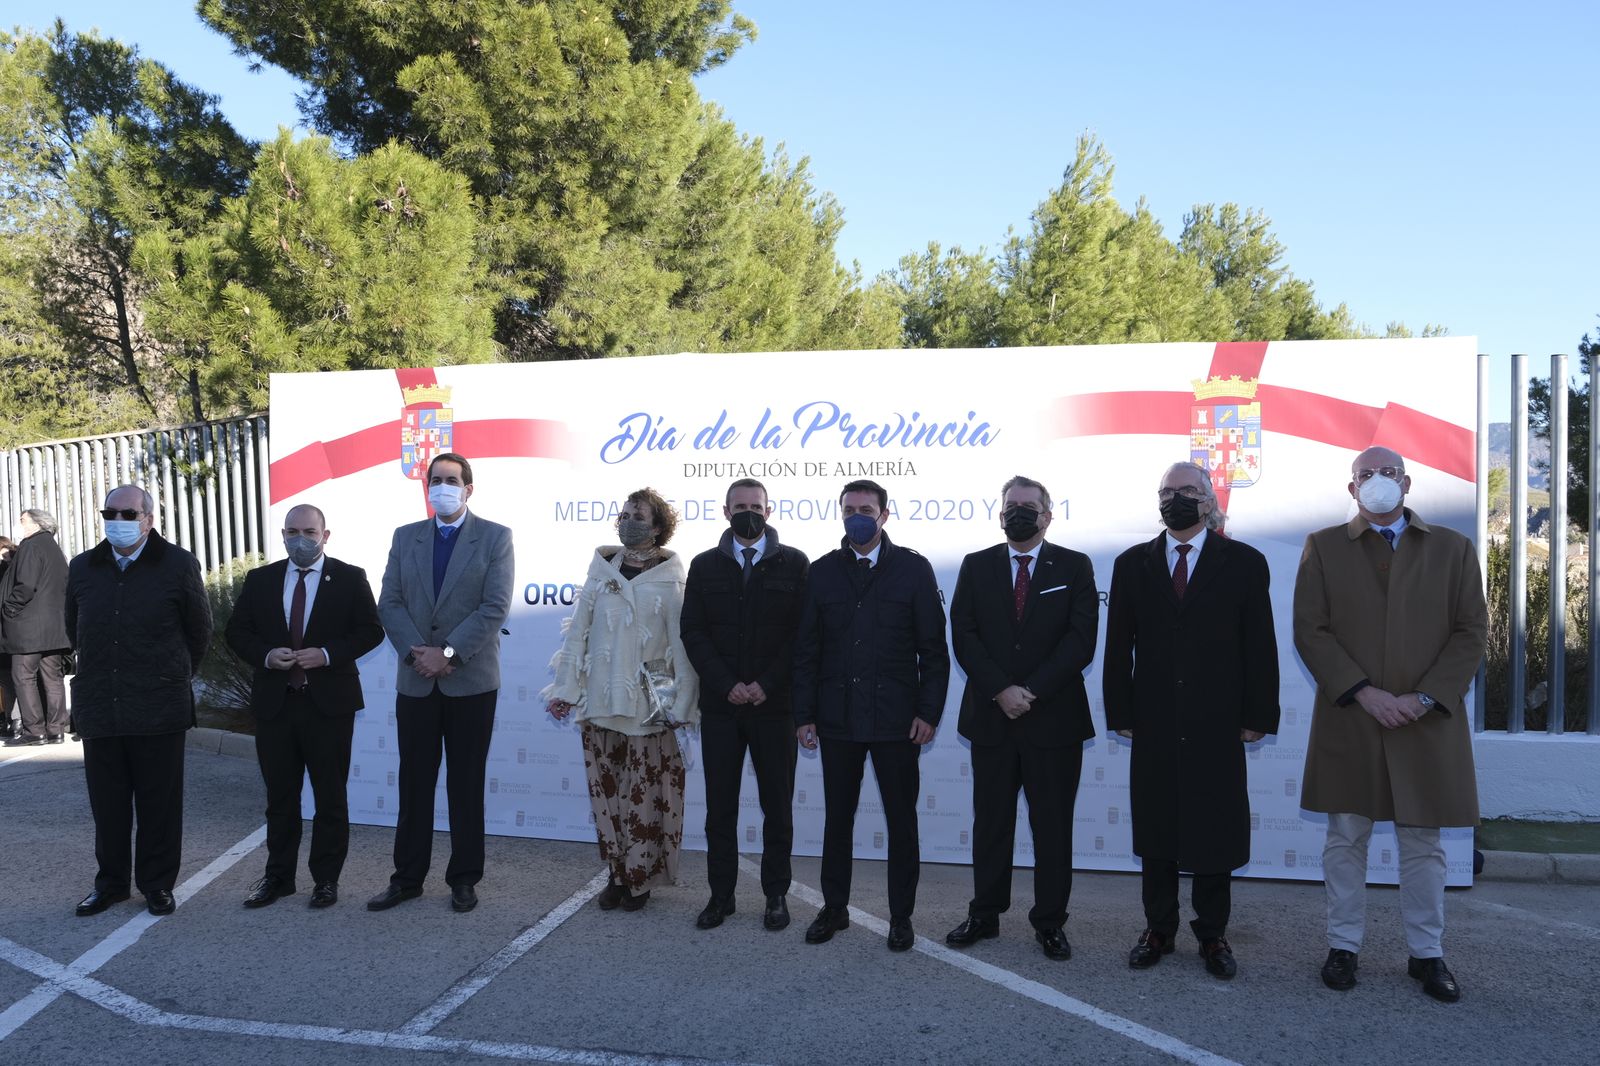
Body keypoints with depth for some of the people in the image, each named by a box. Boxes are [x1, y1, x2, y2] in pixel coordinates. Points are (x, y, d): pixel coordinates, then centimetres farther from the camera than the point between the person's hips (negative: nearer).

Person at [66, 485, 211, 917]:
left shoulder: (178, 565, -3)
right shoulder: (82, 568, 8)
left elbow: (199, 630, 5)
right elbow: (74, 630, 20)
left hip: (159, 708, -3)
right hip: (98, 707, 3)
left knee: (159, 803, 5)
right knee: (107, 803, 11)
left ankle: (157, 884, 18)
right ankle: (110, 883, 25)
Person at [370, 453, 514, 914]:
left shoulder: (495, 537, -2)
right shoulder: (405, 537, 10)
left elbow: (496, 607, -10)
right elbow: (390, 603, 4)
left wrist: (448, 652, -16)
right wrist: (414, 652, -10)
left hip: (471, 679, -3)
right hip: (415, 680, 3)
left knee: (466, 783, 6)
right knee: (414, 781, 9)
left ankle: (464, 878, 17)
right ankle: (407, 877, 20)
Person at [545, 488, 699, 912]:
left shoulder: (669, 578, -4)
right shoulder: (602, 568, 7)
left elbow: (681, 642, -6)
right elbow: (578, 630, 7)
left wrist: (682, 702, -10)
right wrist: (565, 688, 5)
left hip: (645, 702, -4)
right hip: (598, 700, 4)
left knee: (643, 792, 1)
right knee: (605, 790, 8)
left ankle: (640, 877, 16)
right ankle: (617, 873, 21)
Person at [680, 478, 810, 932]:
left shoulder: (794, 564, 1)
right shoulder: (705, 566, 7)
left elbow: (803, 634, -3)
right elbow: (693, 633, 2)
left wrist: (765, 685, -11)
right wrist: (727, 684, -10)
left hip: (774, 705, -2)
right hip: (720, 706, 2)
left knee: (777, 806, 7)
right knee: (720, 806, 8)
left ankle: (776, 894, 19)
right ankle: (721, 894, 19)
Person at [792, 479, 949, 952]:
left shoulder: (913, 569, -1)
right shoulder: (822, 572, 5)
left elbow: (933, 648, -1)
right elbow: (806, 650, 6)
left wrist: (929, 711, -8)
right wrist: (804, 714, 1)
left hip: (895, 718, -2)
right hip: (837, 717, 2)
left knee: (901, 819, 7)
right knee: (837, 817, 13)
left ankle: (901, 915, 21)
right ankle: (834, 908, 27)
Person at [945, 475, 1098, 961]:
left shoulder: (1074, 567, 2)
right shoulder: (976, 566, 6)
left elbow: (1081, 640, -7)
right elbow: (964, 637, -1)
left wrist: (1031, 692, -14)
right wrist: (1000, 690, -13)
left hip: (1054, 718, -1)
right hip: (991, 718, 2)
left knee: (1052, 825, 6)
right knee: (990, 821, 10)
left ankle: (1050, 922, 18)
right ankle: (984, 915, 22)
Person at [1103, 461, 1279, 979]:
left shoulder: (1244, 563, 2)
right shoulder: (1132, 565, 7)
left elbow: (1259, 647, 1)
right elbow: (1119, 645, 6)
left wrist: (1257, 716, -4)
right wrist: (1120, 713, 0)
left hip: (1217, 725, -1)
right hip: (1154, 723, 2)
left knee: (1216, 831, 6)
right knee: (1155, 830, 9)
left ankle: (1212, 934, 20)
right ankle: (1159, 928, 22)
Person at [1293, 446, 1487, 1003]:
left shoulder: (1452, 548, 8)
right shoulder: (1324, 547, 5)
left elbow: (1471, 632, 3)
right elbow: (1310, 631, -2)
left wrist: (1424, 698, -9)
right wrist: (1363, 692, -12)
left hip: (1427, 722, 1)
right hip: (1348, 719, 0)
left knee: (1423, 843, 9)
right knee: (1345, 838, 7)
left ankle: (1427, 953, 21)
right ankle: (1343, 946, 18)